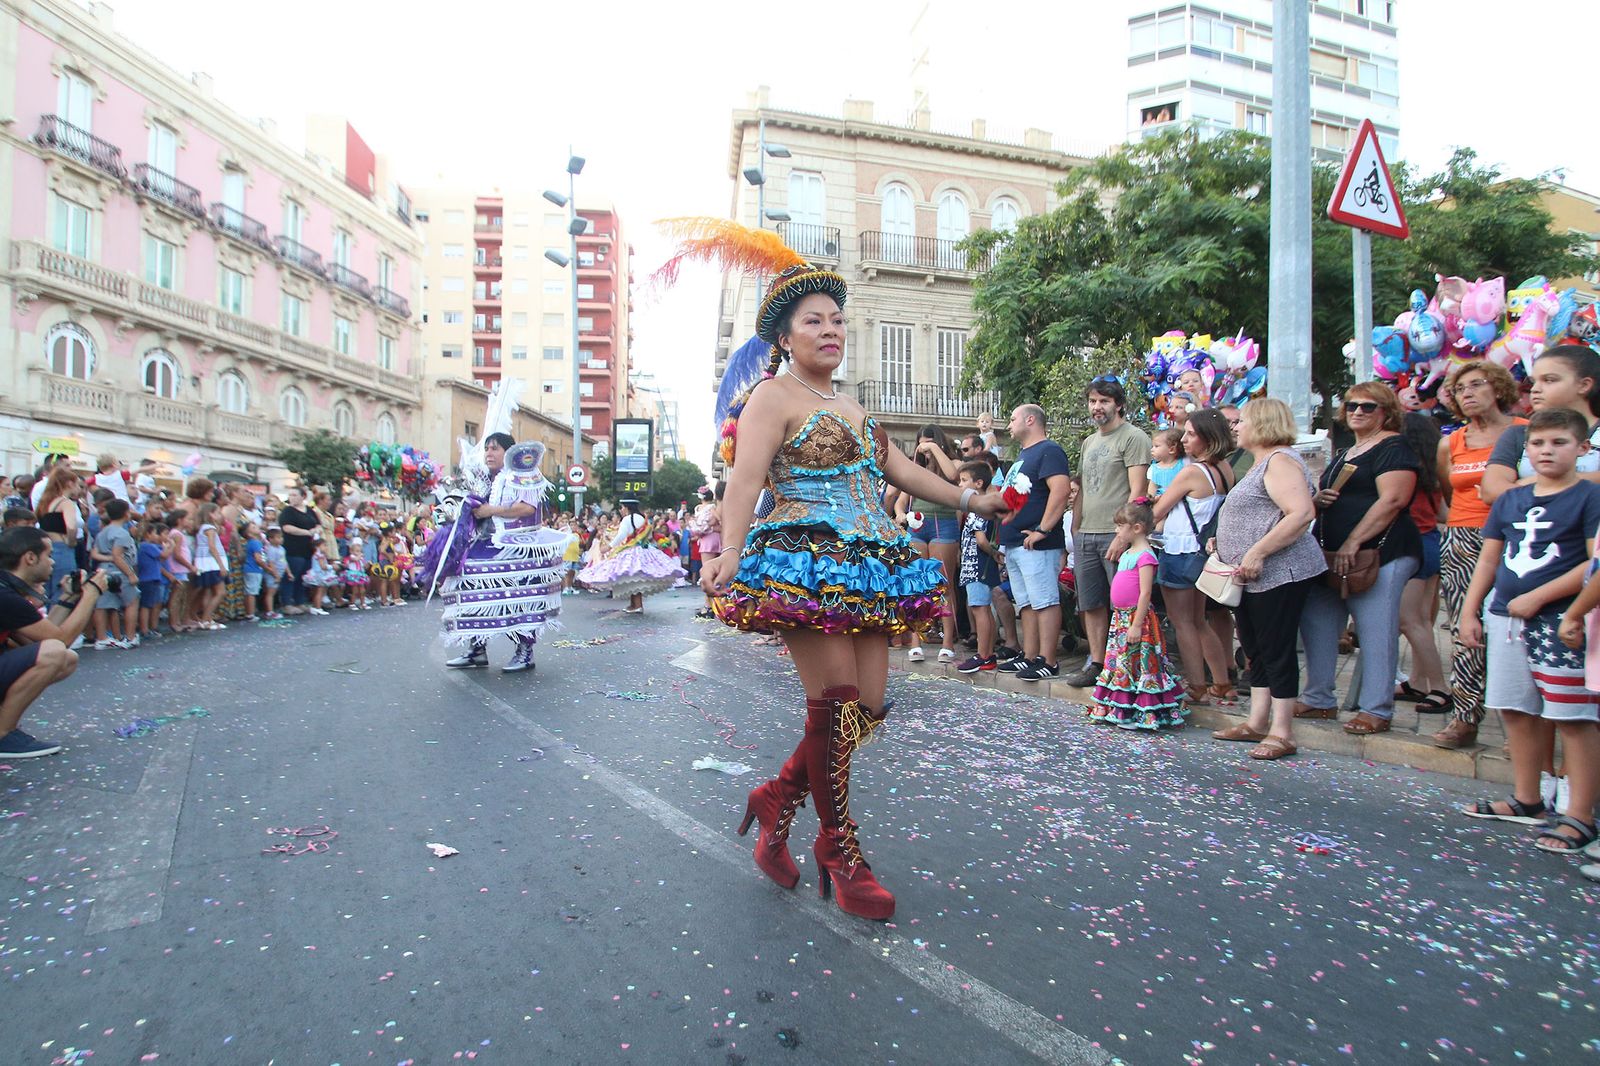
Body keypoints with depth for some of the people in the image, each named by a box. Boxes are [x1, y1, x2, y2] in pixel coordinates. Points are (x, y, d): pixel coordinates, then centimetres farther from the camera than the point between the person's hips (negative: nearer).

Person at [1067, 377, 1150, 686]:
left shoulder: (1133, 437, -5)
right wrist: (1075, 529, 16)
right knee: (1091, 605, 10)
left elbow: (1137, 491, -12)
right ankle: (1096, 664, 18)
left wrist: (1123, 535, -19)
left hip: (1116, 534, -7)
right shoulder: (1089, 442, 19)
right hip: (1086, 535, 7)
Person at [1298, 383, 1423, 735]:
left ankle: (1376, 711, 4)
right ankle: (1319, 700, 17)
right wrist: (1318, 499, 6)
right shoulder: (1345, 454, 23)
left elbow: (1392, 500, -16)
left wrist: (1352, 544, -20)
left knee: (1376, 631, -5)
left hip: (1378, 556, -9)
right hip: (1331, 557, 9)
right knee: (1316, 624, 8)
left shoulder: (1393, 448, -4)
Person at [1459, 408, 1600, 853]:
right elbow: (1489, 560, 15)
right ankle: (1527, 800, 26)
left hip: (1561, 622, -6)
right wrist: (1469, 611, 11)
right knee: (1517, 711, 13)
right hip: (1505, 618, 6)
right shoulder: (1510, 500, 12)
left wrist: (1535, 597, -15)